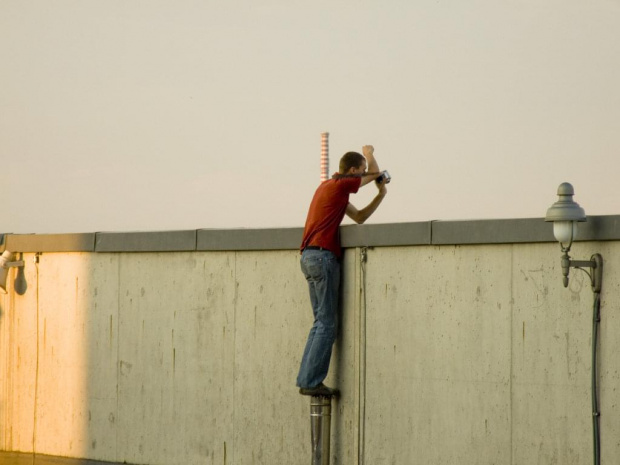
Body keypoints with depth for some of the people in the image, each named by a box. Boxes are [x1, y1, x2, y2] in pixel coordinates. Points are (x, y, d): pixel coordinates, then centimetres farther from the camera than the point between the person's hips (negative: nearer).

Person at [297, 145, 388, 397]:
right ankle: (311, 382, -12)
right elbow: (376, 172, 7)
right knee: (327, 323, -9)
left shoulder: (331, 187, 24)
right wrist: (369, 154, 27)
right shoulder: (340, 184, -5)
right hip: (323, 256, -10)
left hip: (309, 256, 10)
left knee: (322, 322, 10)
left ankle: (306, 380, 7)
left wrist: (380, 195, 15)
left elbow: (359, 216, 26)